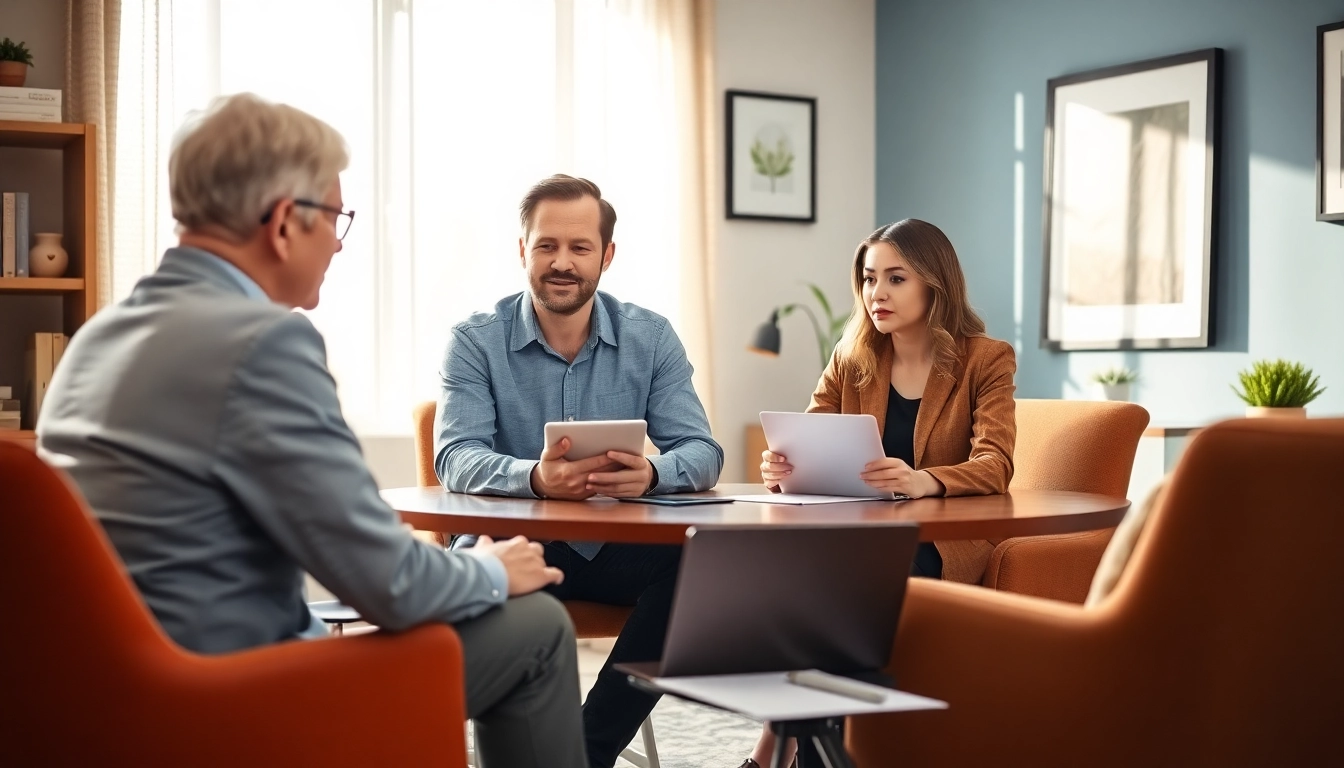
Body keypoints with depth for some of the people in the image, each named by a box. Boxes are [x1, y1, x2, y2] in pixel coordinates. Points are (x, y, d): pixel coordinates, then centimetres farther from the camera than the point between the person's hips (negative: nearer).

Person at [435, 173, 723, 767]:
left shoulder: (650, 338, 4)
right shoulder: (476, 341, -2)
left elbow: (702, 452, -5)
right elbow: (457, 460, -15)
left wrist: (651, 473, -31)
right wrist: (536, 478, -38)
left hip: (617, 548, 2)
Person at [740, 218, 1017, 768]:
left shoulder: (986, 360, 0)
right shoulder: (852, 358, 11)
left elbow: (993, 465, -15)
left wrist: (922, 481, -37)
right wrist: (780, 467, -23)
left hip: (940, 541, -3)